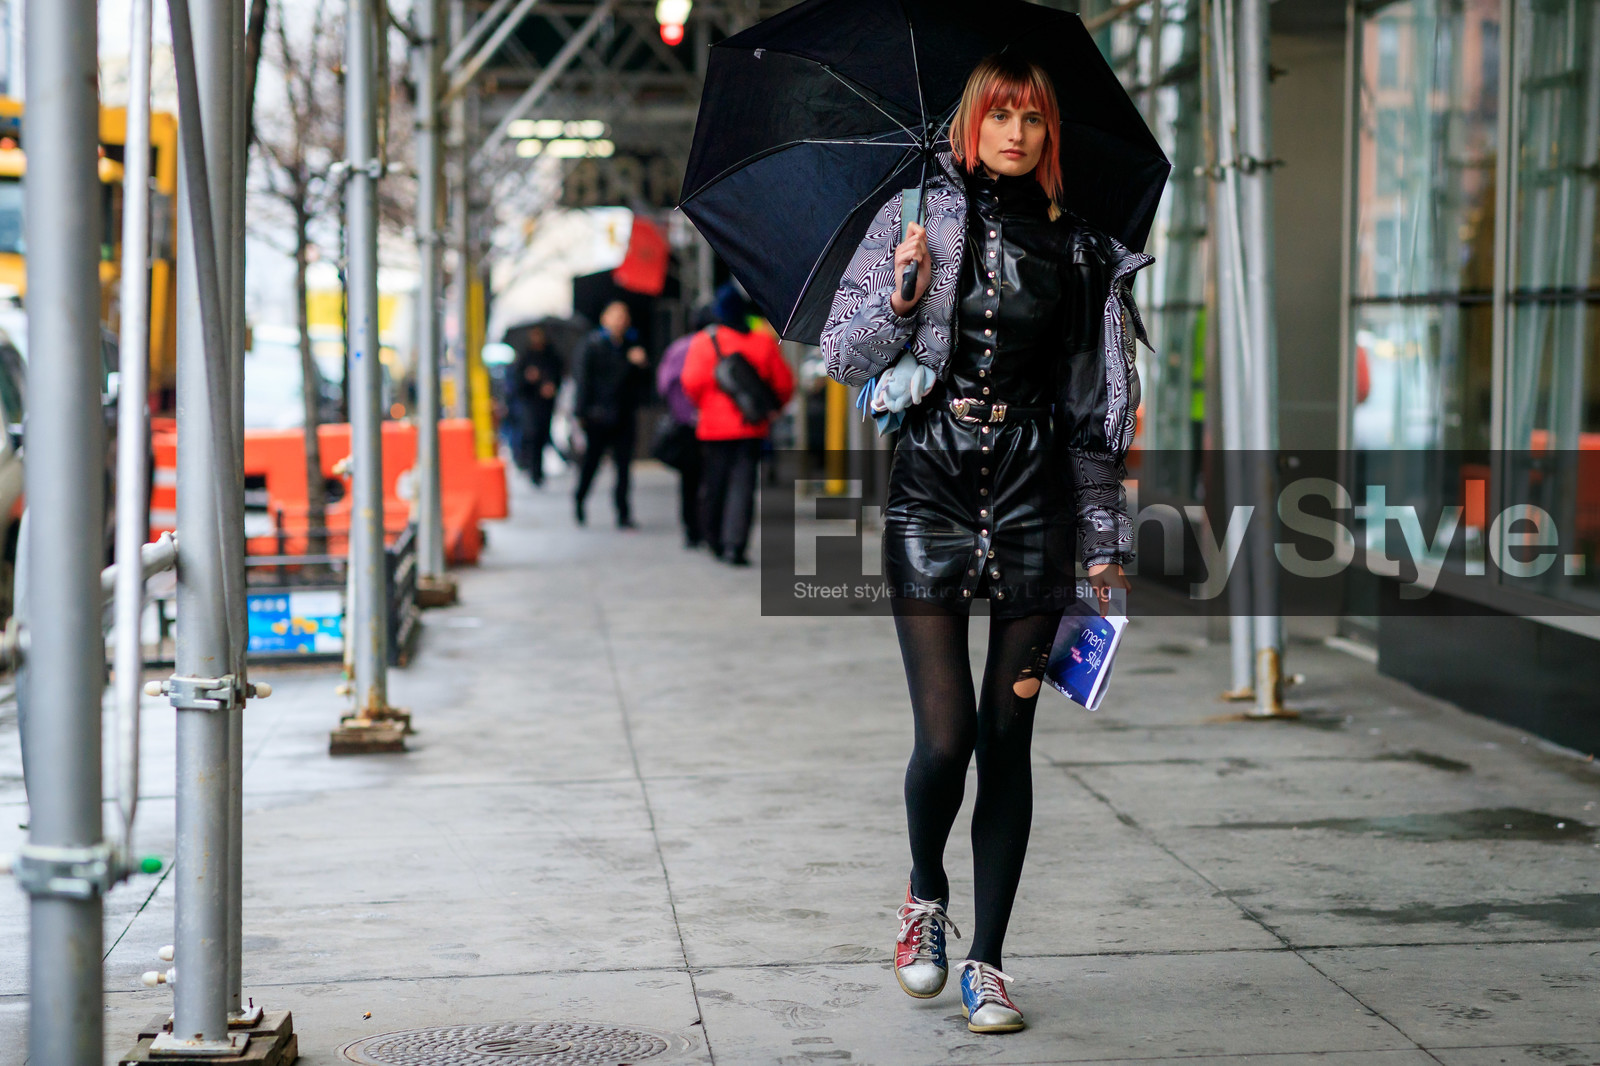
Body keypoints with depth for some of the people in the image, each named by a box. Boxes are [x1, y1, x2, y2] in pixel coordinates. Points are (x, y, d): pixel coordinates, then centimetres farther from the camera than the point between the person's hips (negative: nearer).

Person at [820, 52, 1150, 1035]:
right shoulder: (912, 219, 5)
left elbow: (1093, 409, 15)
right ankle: (926, 892, 21)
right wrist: (901, 300, -14)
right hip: (929, 488, -2)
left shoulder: (1076, 253, 10)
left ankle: (988, 961, 12)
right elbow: (844, 358, 4)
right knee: (946, 732, -10)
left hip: (1032, 499, 2)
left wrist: (1107, 539, 14)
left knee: (1008, 737, 2)